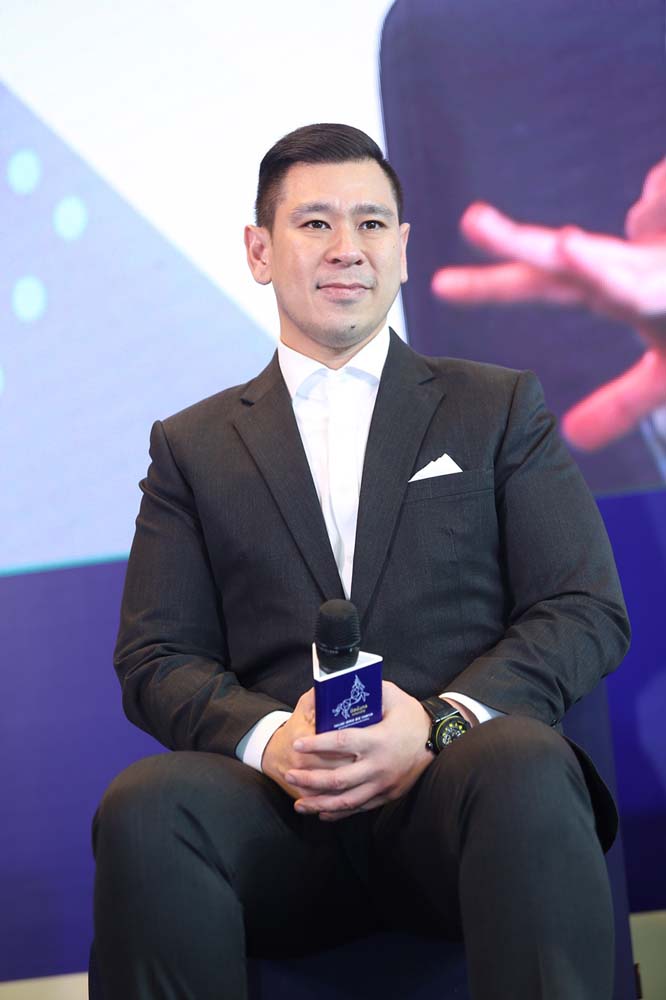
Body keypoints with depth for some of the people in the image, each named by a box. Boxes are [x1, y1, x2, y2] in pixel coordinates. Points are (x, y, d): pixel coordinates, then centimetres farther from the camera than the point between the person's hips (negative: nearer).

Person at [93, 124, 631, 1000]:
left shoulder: (500, 409, 18)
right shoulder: (193, 447, 21)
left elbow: (589, 615, 8)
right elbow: (155, 660, 12)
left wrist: (439, 723, -11)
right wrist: (268, 736, -12)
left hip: (459, 778, -1)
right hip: (281, 800, 1)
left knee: (527, 767, -38)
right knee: (145, 805, -33)